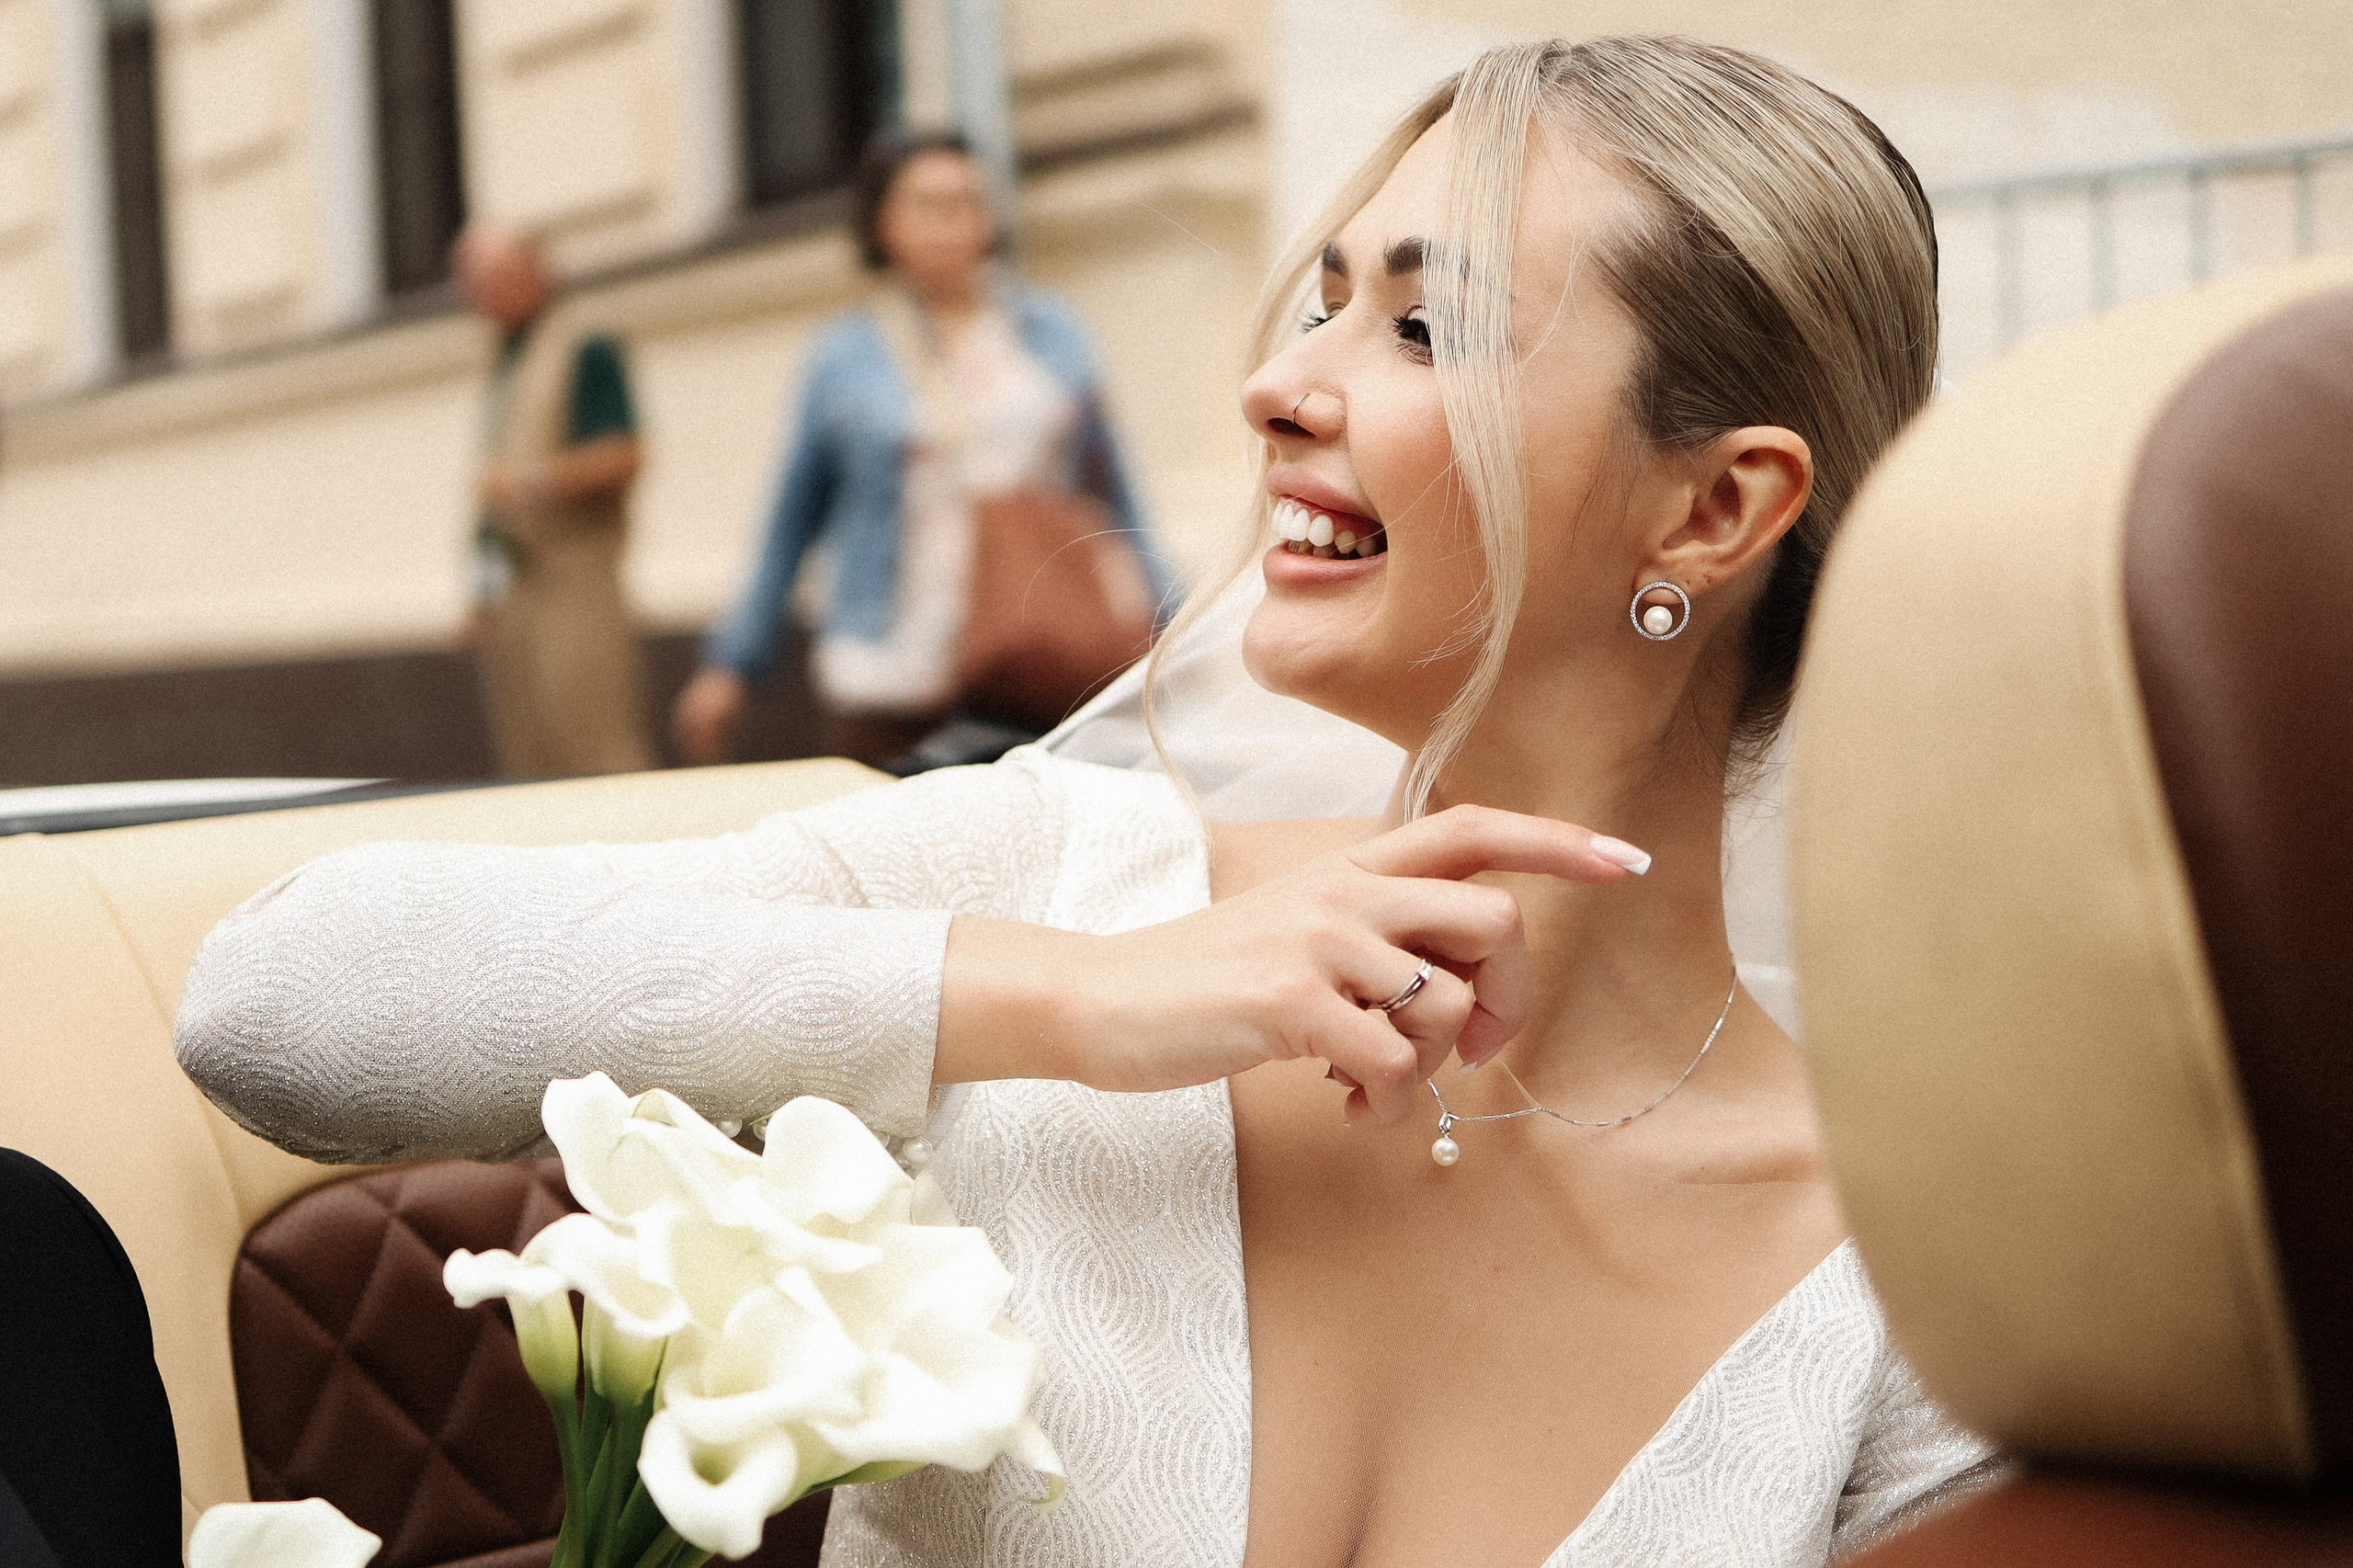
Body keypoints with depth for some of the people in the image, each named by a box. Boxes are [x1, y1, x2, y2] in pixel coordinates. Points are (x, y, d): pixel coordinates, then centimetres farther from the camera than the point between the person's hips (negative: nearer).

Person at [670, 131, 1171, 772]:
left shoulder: (1052, 330, 12)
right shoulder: (844, 360, 6)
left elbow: (1110, 494, 17)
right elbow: (791, 525, 12)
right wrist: (731, 665, 13)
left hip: (1046, 671, 2)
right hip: (898, 681, -1)